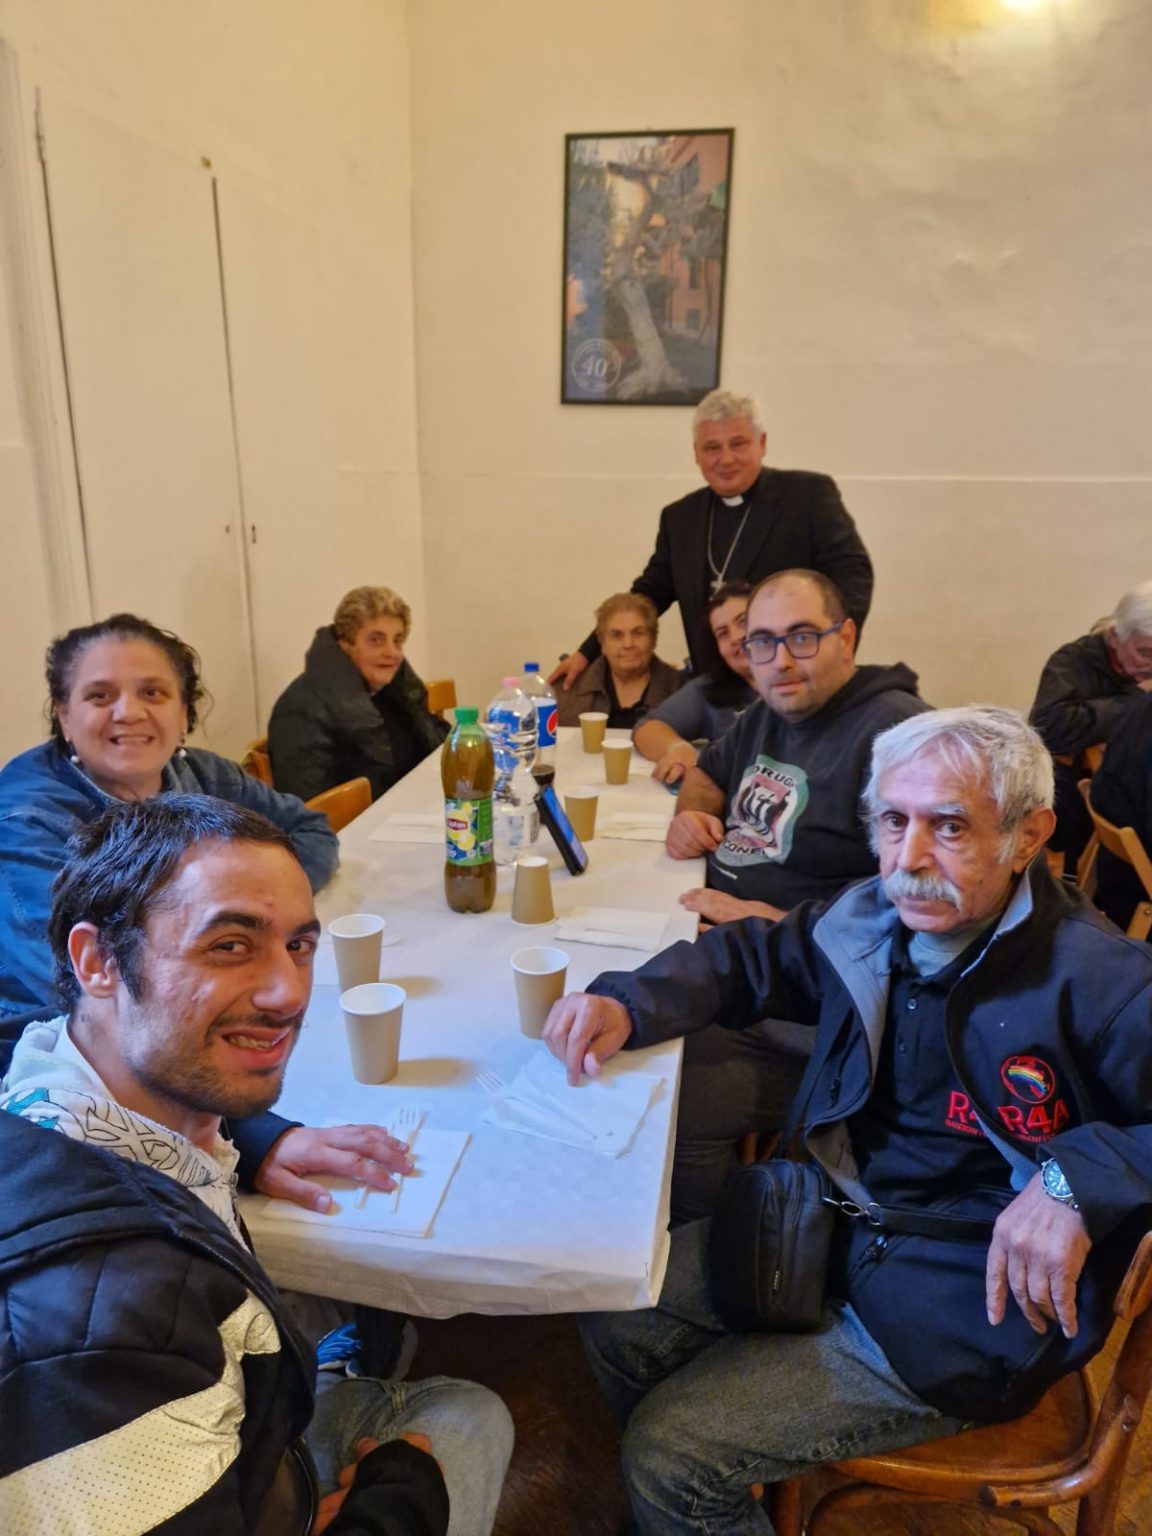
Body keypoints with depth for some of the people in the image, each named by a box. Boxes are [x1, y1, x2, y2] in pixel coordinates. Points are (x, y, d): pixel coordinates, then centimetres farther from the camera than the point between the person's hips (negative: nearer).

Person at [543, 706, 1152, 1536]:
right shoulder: (870, 922, -7)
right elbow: (749, 956, 6)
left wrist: (1077, 1179, -37)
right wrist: (627, 1004, -10)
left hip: (959, 1320, -6)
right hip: (834, 1231, 6)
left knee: (667, 1456, -7)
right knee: (619, 1318, 8)